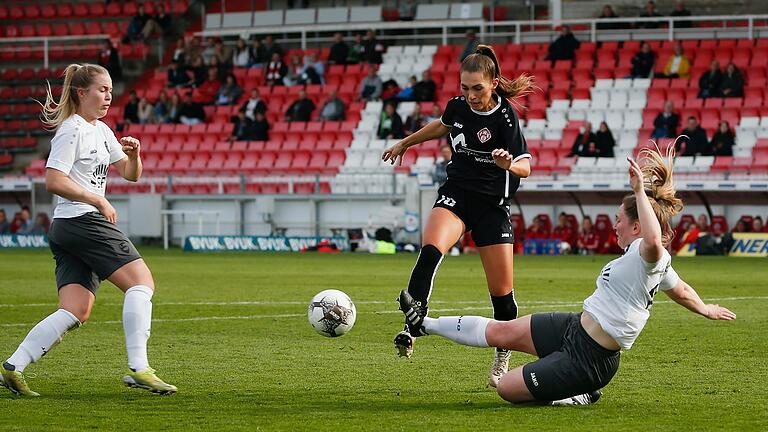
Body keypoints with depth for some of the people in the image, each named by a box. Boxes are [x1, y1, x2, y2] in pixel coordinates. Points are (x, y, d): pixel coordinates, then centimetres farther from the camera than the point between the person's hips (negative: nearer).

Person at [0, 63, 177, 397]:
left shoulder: (101, 131, 20)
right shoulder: (71, 130, -8)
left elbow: (130, 174, 24)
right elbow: (53, 181, -16)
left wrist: (134, 155, 2)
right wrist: (98, 200, -15)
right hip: (83, 222, -9)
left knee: (75, 312, -1)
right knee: (142, 281, -12)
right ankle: (138, 368, -18)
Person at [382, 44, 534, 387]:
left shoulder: (505, 116, -15)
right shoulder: (457, 106, -1)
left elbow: (525, 167, -19)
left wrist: (509, 165, -41)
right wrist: (405, 142, 33)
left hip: (493, 205, -3)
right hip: (456, 195, 3)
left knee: (501, 290, 1)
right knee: (430, 250, -30)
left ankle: (503, 358, 26)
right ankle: (411, 329, -41)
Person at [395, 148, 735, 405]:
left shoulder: (652, 258, -22)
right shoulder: (657, 265, 8)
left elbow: (653, 240, -48)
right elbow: (681, 291, 26)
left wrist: (640, 191, -41)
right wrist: (705, 309, 47)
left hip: (588, 361, -10)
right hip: (573, 329, 10)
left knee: (507, 389, -5)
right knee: (501, 331, 15)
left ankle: (579, 396, 11)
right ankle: (425, 324, 29)